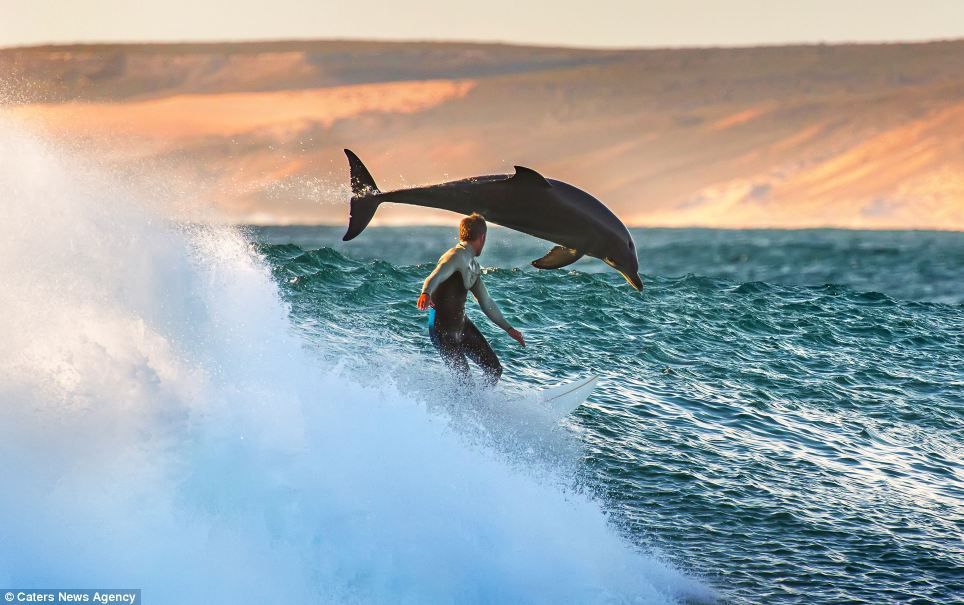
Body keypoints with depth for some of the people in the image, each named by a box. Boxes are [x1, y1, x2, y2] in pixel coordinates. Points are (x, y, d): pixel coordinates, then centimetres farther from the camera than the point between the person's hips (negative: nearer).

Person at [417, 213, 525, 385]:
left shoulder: (473, 266, 13)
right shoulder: (457, 256, -17)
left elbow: (486, 303, 24)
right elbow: (436, 277, -37)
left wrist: (508, 328, 27)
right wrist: (426, 294, -58)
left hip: (463, 324, 9)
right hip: (444, 329, -9)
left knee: (494, 369, 9)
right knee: (462, 377, -9)